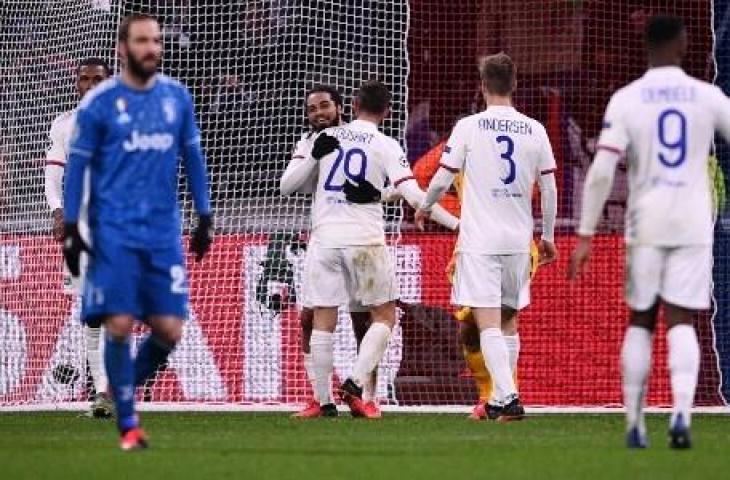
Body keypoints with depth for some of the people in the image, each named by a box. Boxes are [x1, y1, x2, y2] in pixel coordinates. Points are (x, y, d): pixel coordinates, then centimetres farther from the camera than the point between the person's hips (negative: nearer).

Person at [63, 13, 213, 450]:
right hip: (114, 230, -3)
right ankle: (128, 424, 5)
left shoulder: (177, 97, 7)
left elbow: (193, 157, 15)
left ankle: (127, 385, 25)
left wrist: (205, 218, 13)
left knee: (169, 330, -3)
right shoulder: (99, 102, -3)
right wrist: (70, 229, -3)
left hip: (164, 230, 3)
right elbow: (78, 165, 1)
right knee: (120, 325, -8)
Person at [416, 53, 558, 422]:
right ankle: (500, 401, 20)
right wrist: (548, 236, 19)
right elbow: (549, 189, 7)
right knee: (509, 322, 16)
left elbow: (442, 180, -2)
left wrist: (424, 208, 19)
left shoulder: (469, 127, -5)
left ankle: (509, 398, -23)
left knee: (488, 324, -8)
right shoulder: (534, 130, 3)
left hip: (479, 241, -4)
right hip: (519, 240, 4)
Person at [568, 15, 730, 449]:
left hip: (646, 225, 0)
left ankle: (635, 425, 13)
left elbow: (602, 171, -9)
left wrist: (585, 236, -6)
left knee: (641, 321, 13)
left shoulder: (626, 100, -2)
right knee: (682, 322, -1)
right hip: (693, 224, 0)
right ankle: (681, 411, -23)